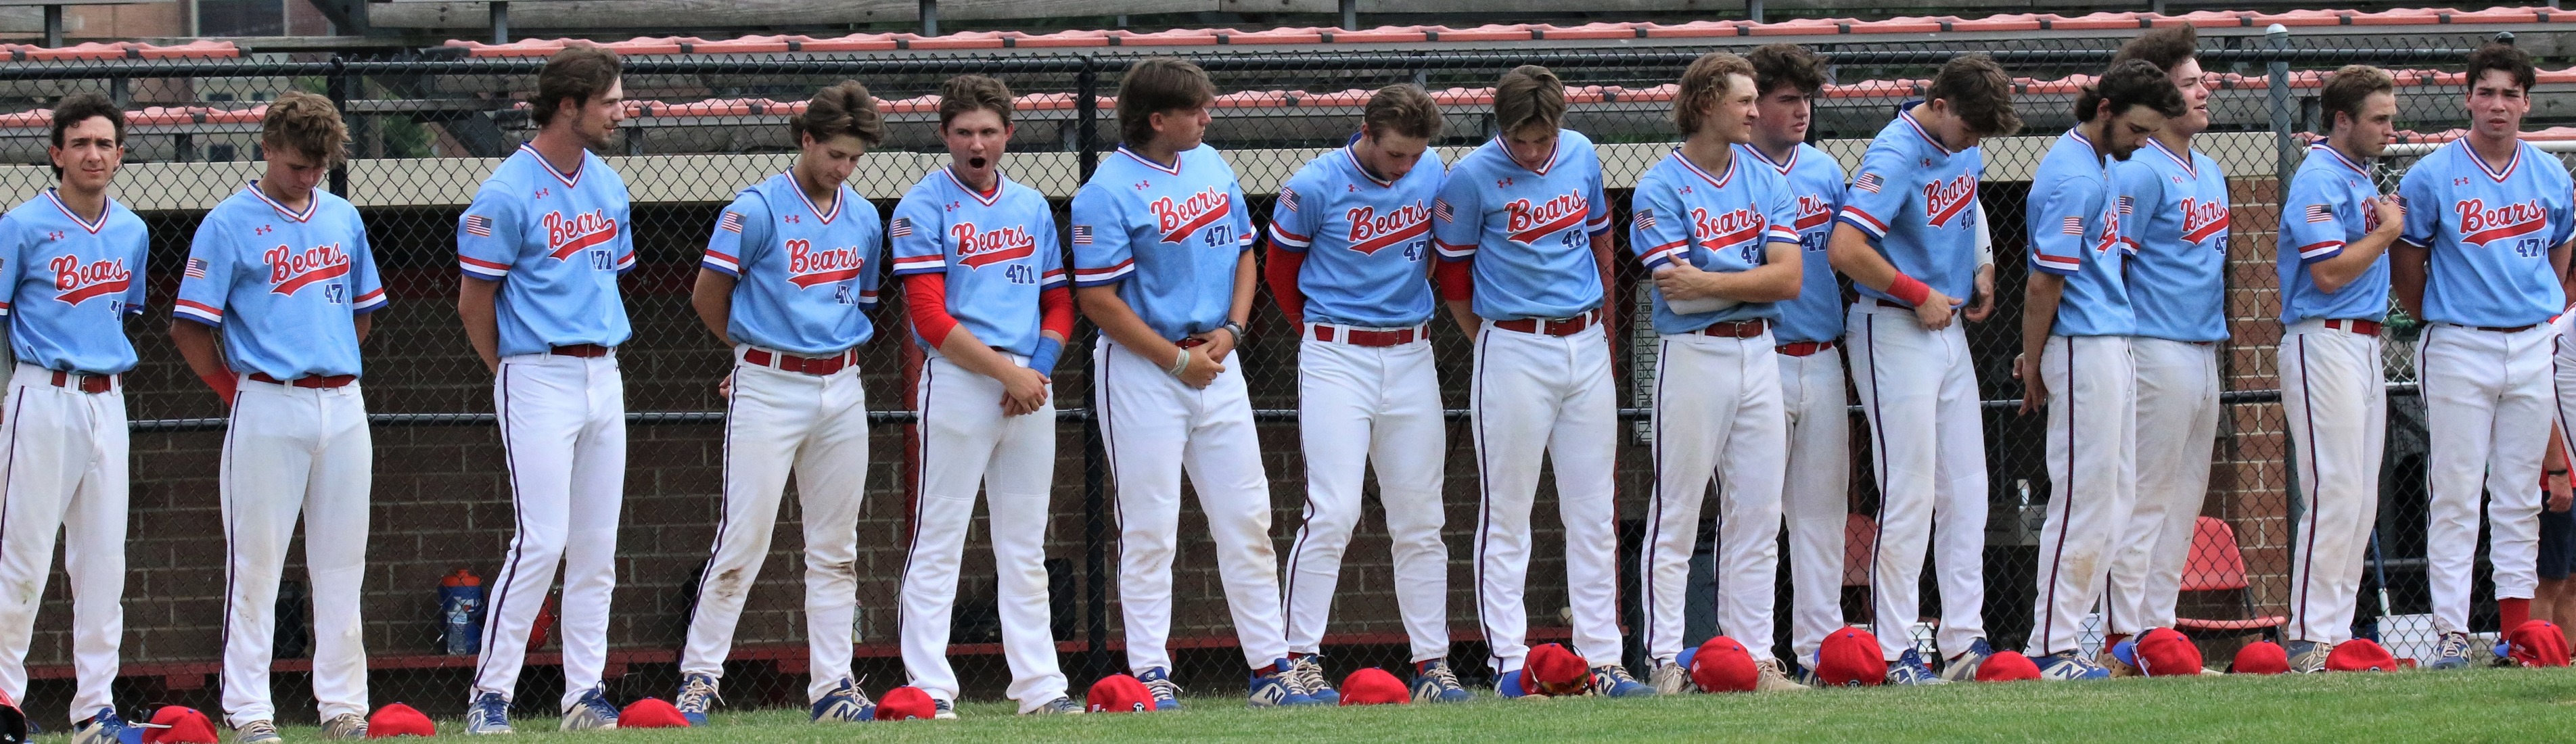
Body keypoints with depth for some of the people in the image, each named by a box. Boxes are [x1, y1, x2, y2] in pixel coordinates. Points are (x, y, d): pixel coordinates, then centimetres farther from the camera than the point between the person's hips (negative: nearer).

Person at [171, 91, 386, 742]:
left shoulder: (343, 219, 12)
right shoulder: (228, 224, -4)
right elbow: (188, 329, -4)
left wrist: (331, 370, 13)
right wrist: (239, 394, -2)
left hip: (342, 405, 5)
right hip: (268, 409, -5)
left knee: (342, 563, 7)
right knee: (256, 562, -3)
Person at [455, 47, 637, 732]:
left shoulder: (608, 186, 12)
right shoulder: (507, 194, -11)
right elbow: (474, 302, -6)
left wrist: (604, 358, 14)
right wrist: (515, 377, 3)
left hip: (602, 378, 7)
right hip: (538, 379, -7)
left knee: (596, 547, 7)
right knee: (542, 541, -12)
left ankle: (585, 692, 12)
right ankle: (490, 694, -6)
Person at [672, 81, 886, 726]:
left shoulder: (864, 219, 10)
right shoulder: (757, 209, -7)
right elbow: (708, 298, -2)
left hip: (841, 388, 6)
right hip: (768, 390, -6)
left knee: (835, 549, 7)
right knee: (741, 543, -7)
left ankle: (831, 685, 11)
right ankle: (698, 678, -1)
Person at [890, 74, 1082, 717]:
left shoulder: (1032, 207, 14)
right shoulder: (924, 207, -5)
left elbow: (1059, 302, 16)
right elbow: (931, 317, -12)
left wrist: (1039, 368, -2)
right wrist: (1006, 371, -14)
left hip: (1030, 384, 6)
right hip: (958, 380, -6)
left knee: (1025, 544, 8)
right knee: (939, 539, -6)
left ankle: (1038, 684, 11)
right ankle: (929, 686, -7)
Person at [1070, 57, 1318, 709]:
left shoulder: (1212, 167, 9)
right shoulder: (1108, 192, -13)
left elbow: (1244, 256, 16)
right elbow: (1099, 299, -16)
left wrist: (1230, 332, -1)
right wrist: (1177, 361, -15)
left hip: (1217, 364, 6)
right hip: (1142, 369, -6)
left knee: (1246, 519, 6)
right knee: (1150, 529, -3)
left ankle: (1270, 667, 10)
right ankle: (1150, 673, 2)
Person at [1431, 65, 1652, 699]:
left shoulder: (1581, 156, 5)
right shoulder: (1472, 179, -10)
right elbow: (1454, 274, -1)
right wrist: (1493, 346, 4)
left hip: (1586, 346, 5)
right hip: (1514, 351, -5)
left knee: (1594, 513, 6)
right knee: (1507, 511, -2)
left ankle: (1602, 659, 8)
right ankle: (1509, 661, 0)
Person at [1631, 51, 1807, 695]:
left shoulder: (1766, 183, 9)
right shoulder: (1661, 189, -6)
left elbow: (1788, 279, -3)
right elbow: (1677, 293, -14)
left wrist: (1707, 283, -13)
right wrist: (1752, 277, -8)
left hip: (1759, 354, 6)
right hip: (1692, 356, -6)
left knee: (1757, 517, 6)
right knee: (1675, 516, -3)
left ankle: (1753, 656, 11)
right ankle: (1666, 661, -1)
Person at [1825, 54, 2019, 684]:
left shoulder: (1963, 143, 5)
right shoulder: (1896, 155, -20)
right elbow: (1845, 249, -29)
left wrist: (1979, 268, 13)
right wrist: (1919, 294, -17)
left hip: (1947, 328, 9)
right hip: (1896, 332, -9)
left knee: (1965, 492, 8)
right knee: (1909, 498, -8)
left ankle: (1965, 639, 11)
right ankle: (1893, 653, -4)